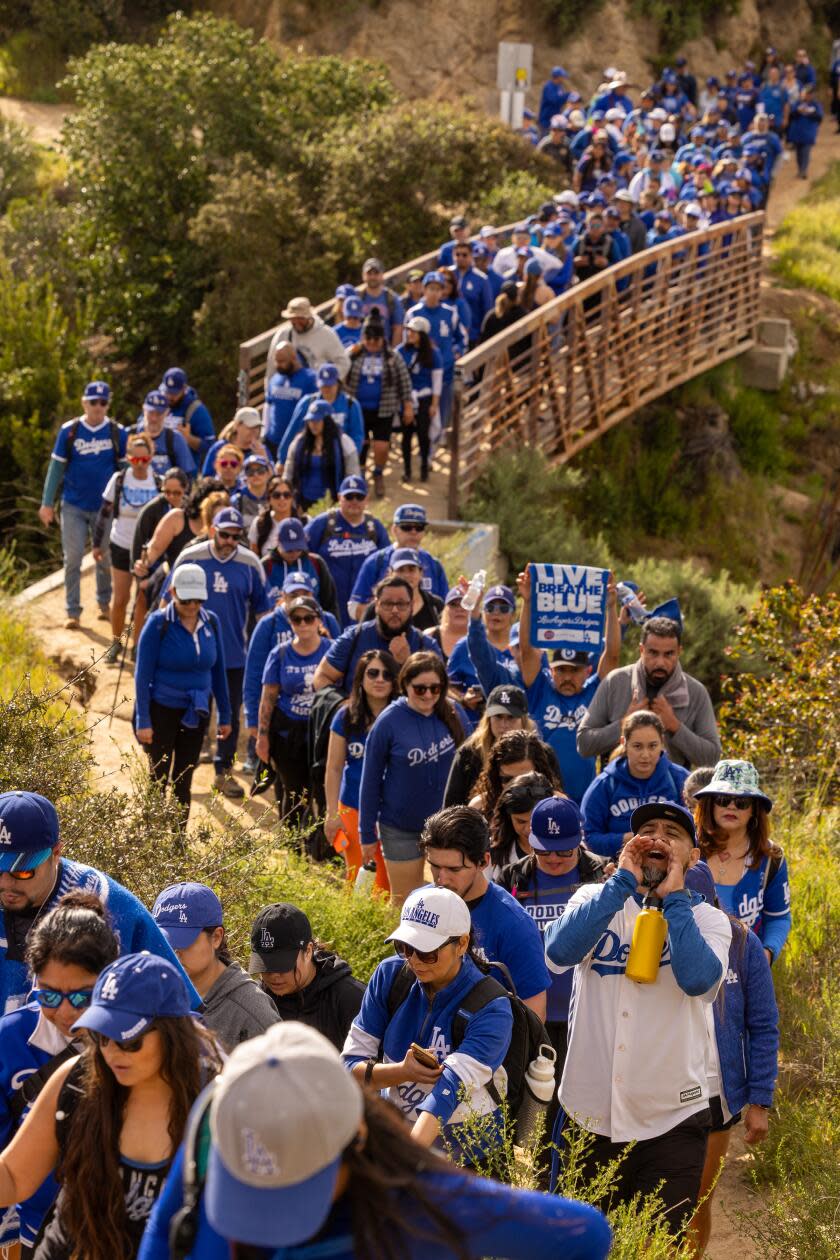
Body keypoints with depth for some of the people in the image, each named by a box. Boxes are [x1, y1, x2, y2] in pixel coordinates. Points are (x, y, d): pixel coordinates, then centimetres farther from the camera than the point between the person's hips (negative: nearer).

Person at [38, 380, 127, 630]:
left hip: (105, 507, 1)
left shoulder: (117, 433, -2)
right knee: (73, 558, -3)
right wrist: (47, 503, -1)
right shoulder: (69, 431, -3)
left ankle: (104, 604, 30)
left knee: (105, 558, 9)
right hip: (73, 506, -1)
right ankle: (72, 612, 4)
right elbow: (56, 467, 2)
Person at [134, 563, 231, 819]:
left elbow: (218, 671, 8)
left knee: (184, 781, 9)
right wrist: (143, 721, -15)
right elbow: (142, 674, -11)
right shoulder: (158, 623, -13)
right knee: (159, 779, 0)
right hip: (162, 710, -4)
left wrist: (225, 716, 9)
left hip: (196, 712, 4)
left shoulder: (211, 622, -1)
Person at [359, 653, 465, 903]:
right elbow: (370, 780, -7)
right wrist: (367, 833, -5)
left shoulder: (453, 714, -6)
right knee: (405, 904, 10)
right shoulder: (389, 721, -14)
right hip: (401, 830, -2)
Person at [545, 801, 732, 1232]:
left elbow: (698, 979, -21)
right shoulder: (596, 899, 5)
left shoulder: (707, 918, 2)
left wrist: (672, 898, -14)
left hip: (672, 1120, -1)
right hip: (589, 1113, 1)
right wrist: (624, 881, -15)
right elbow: (559, 951, -17)